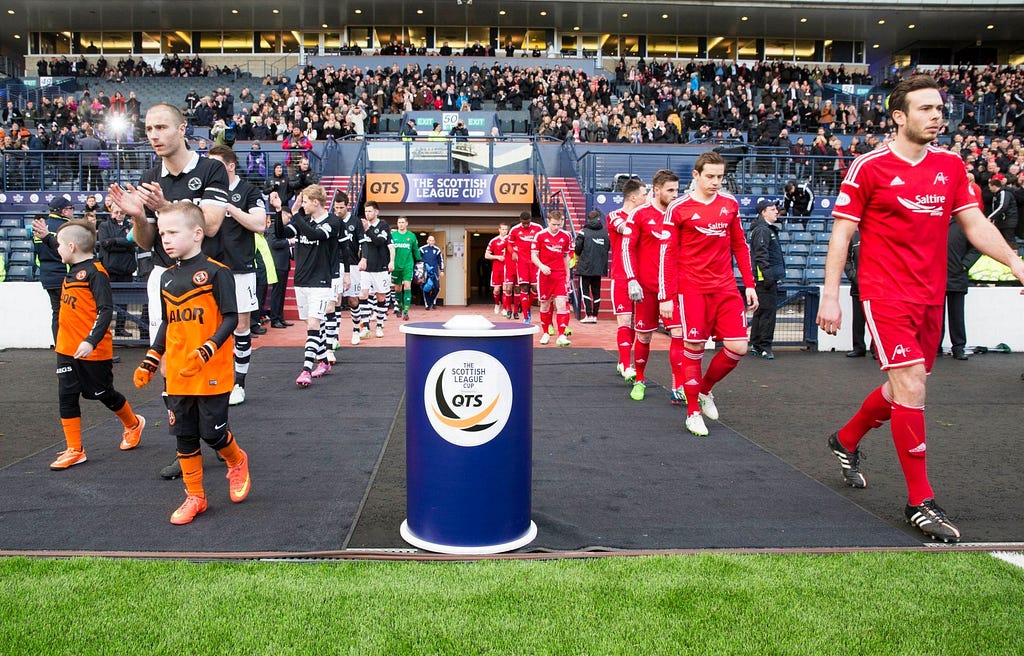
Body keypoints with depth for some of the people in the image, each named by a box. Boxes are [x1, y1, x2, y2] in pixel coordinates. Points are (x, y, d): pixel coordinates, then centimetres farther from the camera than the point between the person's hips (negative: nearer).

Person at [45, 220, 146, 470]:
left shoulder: (95, 272, -17)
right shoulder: (72, 270, 8)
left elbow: (106, 310, -24)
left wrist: (91, 341, -31)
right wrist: (46, 235, 28)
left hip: (93, 351, -8)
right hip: (67, 349, 8)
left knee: (103, 394, 9)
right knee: (67, 396, 5)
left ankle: (133, 424, 35)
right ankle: (74, 450, 12)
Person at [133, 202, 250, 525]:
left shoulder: (216, 272, -11)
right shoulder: (167, 277, 10)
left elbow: (230, 318, -15)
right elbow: (166, 325, 18)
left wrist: (205, 351, -26)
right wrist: (150, 362, 14)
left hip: (212, 374, -6)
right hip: (177, 375, 6)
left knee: (213, 432, 1)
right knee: (184, 436, 11)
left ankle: (237, 463, 32)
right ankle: (194, 497, 23)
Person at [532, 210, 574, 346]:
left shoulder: (566, 236, 6)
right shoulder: (540, 235, -1)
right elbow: (533, 255, -1)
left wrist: (567, 274, 14)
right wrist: (541, 266, -19)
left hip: (560, 275, 1)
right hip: (545, 275, -1)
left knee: (562, 303, -10)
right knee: (545, 304, 7)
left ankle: (561, 335, -12)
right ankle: (545, 333, 22)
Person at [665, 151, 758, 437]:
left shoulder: (730, 204, 9)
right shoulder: (678, 208, -4)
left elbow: (740, 246, 15)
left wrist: (749, 284, 10)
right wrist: (666, 297, -6)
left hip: (726, 288, 4)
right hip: (691, 288, -4)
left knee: (738, 347, -3)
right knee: (693, 348, -3)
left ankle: (704, 390, 23)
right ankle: (693, 411, 13)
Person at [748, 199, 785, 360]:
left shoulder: (769, 229, 22)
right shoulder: (762, 230, -12)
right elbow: (761, 254, -20)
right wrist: (768, 275, -25)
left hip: (769, 278, 11)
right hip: (765, 279, -11)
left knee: (761, 311, 14)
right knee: (767, 311, -9)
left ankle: (756, 344, 20)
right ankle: (765, 346, -6)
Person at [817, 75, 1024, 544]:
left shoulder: (951, 166, 9)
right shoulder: (869, 167, -7)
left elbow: (975, 224, 11)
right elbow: (841, 234, -6)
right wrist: (830, 295, -11)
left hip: (931, 295, 6)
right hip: (885, 294, -6)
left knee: (904, 389, 14)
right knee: (911, 386, -14)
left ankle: (846, 440, 41)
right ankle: (920, 502, -2)